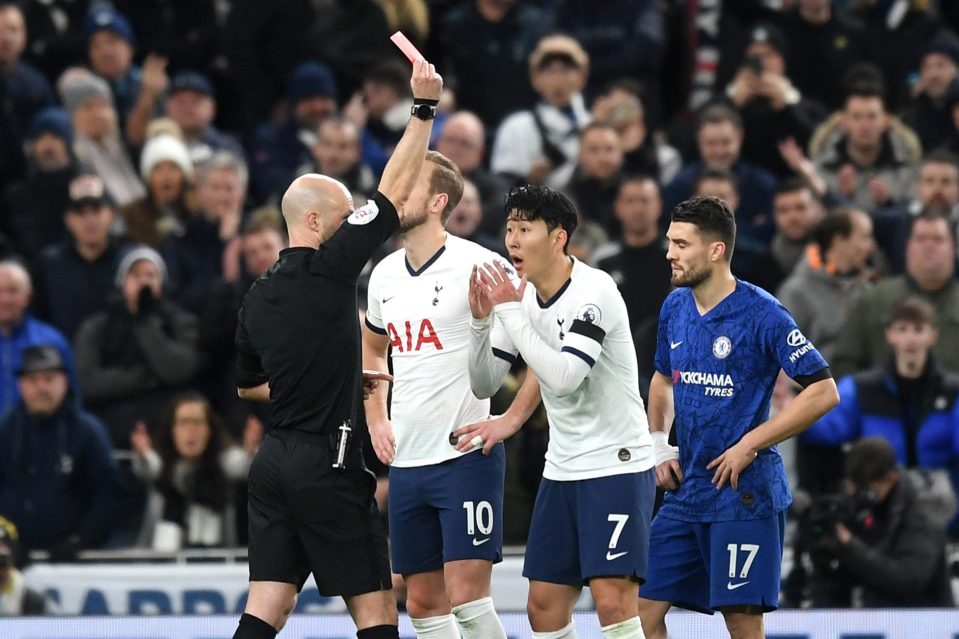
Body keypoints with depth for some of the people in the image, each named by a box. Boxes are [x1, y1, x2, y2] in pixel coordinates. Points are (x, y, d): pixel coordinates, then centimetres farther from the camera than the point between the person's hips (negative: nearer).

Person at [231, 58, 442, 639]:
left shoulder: (258, 298, 11)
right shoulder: (328, 271, -10)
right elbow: (395, 193, -8)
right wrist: (425, 108, -3)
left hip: (274, 462, 7)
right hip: (327, 464, -7)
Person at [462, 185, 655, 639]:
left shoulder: (593, 291, -17)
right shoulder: (518, 294, 4)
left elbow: (565, 377, -29)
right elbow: (484, 384, 7)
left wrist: (510, 313, -23)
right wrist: (481, 318, -9)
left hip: (617, 465, -8)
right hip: (562, 468, 8)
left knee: (612, 601, -16)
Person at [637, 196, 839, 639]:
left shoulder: (761, 314, -13)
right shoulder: (675, 307, 8)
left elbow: (823, 392, -14)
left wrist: (749, 445, -16)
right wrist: (658, 444, 10)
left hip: (744, 494, -7)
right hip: (686, 492, 7)